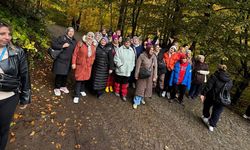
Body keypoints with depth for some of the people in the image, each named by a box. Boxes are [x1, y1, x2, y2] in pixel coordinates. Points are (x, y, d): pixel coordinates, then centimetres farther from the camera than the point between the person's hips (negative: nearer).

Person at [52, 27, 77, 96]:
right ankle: (57, 88, 19)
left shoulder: (74, 41, 11)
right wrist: (62, 46, -21)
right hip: (60, 60, -5)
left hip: (68, 61, 5)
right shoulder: (62, 38, -7)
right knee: (59, 74, 2)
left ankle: (63, 86, 33)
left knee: (66, 74, 14)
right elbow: (53, 45, -11)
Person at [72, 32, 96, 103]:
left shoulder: (93, 46, 6)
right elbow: (75, 54, -6)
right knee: (79, 79, -3)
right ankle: (76, 95, 6)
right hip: (80, 65, -4)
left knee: (85, 78, 14)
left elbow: (93, 56, 12)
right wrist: (73, 63, -10)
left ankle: (82, 90, 39)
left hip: (88, 66, 4)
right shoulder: (80, 43, -6)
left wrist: (91, 63, 7)